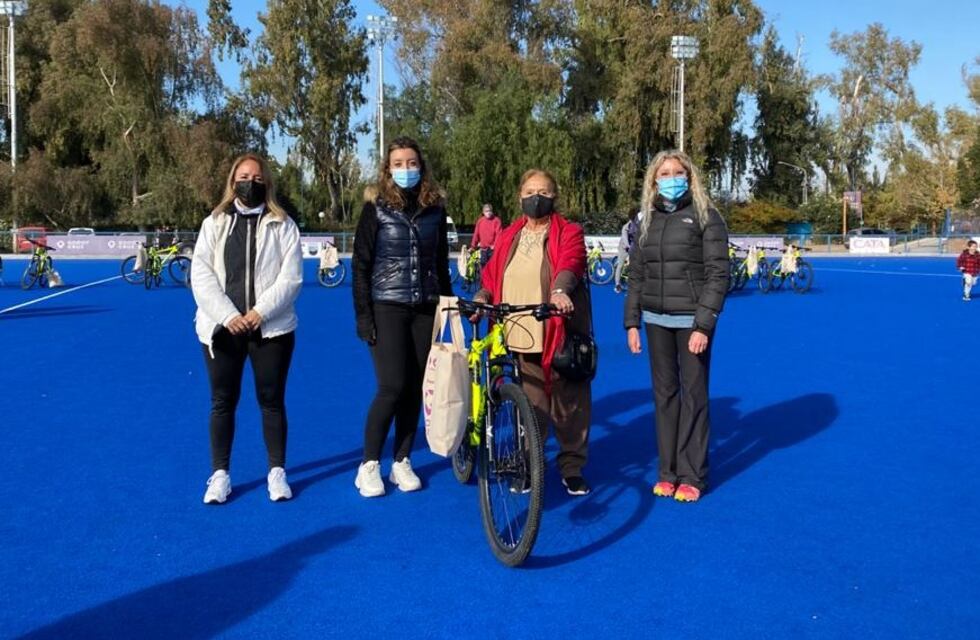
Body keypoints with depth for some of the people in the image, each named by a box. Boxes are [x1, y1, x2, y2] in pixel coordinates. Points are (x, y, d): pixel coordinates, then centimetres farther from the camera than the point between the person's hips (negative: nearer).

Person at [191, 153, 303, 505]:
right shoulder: (214, 224, 8)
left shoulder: (283, 225, 4)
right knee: (222, 402, 7)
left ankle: (277, 472, 17)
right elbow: (201, 275, -1)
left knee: (272, 400, 5)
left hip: (271, 328, -1)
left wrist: (260, 312, -14)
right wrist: (228, 315, -12)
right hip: (221, 327, 1)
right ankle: (220, 474, 17)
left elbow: (290, 277, -4)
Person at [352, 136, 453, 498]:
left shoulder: (434, 208, 8)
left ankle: (402, 463, 17)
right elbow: (360, 264, -4)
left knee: (415, 389, 6)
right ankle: (369, 465, 5)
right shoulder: (377, 207, -2)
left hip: (425, 309, 4)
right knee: (392, 387, -10)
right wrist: (363, 315, -10)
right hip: (388, 308, -4)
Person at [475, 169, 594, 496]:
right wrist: (481, 297, -6)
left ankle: (572, 467, 16)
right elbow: (492, 273, 14)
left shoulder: (569, 233, 2)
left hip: (561, 333, -3)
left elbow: (569, 263, -17)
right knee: (530, 404, 8)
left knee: (569, 401, 2)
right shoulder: (509, 236, 16)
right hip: (522, 334, 3)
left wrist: (559, 290, -37)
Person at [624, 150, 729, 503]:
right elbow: (636, 276, 13)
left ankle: (692, 475, 12)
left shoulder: (705, 216, -4)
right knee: (664, 394, 9)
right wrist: (632, 322, 6)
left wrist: (703, 325, -16)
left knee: (693, 396, 2)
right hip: (656, 320, 4)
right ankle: (667, 470, 19)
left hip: (691, 320, -4)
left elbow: (718, 275, -9)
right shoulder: (647, 220, 10)